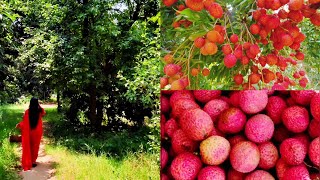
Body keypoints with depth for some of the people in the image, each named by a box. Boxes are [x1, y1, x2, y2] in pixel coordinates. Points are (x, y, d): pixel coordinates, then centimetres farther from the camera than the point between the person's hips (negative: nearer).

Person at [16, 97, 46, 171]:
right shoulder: (40, 111, -13)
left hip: (29, 132, 0)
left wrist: (19, 125, 7)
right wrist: (39, 106, 5)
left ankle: (27, 162, 23)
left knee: (28, 147, 15)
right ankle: (33, 161, 20)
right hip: (37, 132, 0)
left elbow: (24, 122, -10)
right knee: (35, 146, 14)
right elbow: (44, 113, 11)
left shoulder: (27, 111, -14)